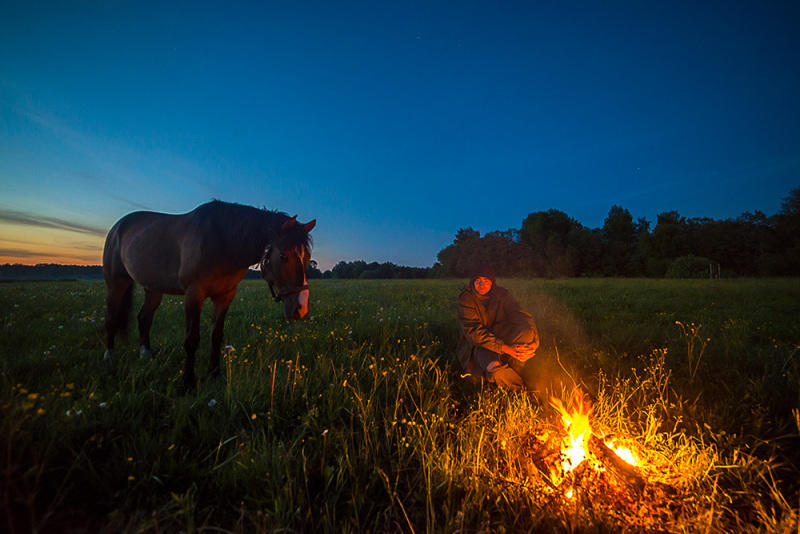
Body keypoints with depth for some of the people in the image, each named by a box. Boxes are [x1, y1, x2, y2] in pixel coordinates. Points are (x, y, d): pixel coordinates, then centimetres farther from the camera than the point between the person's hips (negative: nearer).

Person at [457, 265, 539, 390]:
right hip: (479, 345, -3)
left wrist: (534, 342, -28)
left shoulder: (502, 294, -1)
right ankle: (520, 389, -5)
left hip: (502, 337, 4)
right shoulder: (466, 299, -12)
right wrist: (506, 348, -31)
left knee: (527, 332, -26)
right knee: (495, 367, -35)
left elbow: (522, 316, -8)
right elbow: (473, 331, -22)